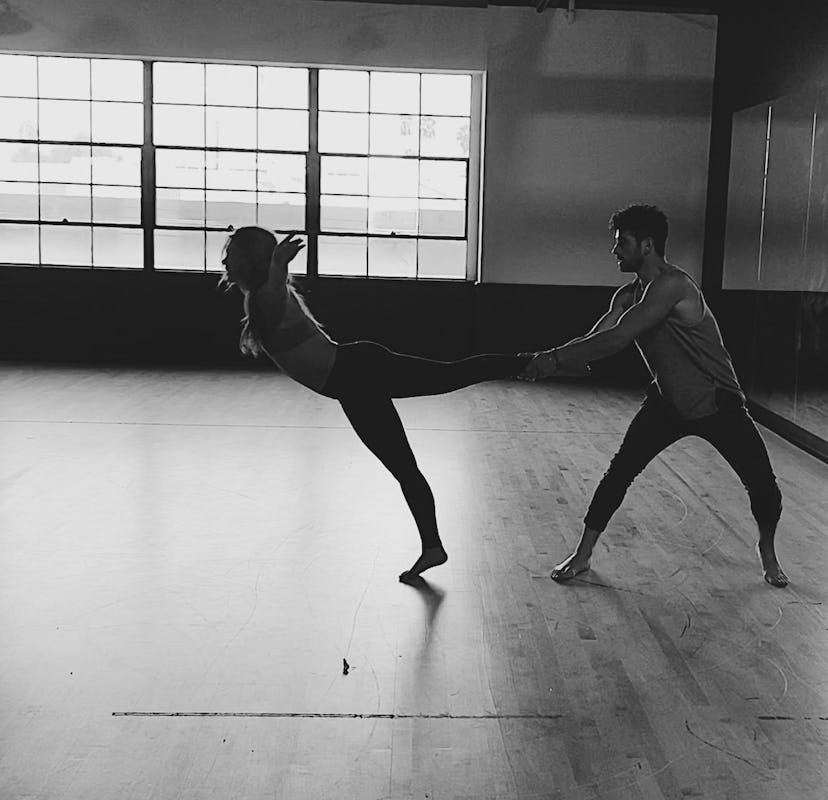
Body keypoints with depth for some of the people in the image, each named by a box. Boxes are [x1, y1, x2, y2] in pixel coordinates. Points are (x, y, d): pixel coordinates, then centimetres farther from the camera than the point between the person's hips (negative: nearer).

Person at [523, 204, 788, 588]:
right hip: (667, 402, 6)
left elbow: (617, 340, -35)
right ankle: (582, 555, 9)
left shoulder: (672, 286, -28)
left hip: (718, 404, -6)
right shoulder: (628, 295, -1)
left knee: (763, 485, -5)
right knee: (618, 475, -3)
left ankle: (767, 552, 24)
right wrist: (549, 362, -24)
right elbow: (593, 341, -7)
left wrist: (555, 358, -33)